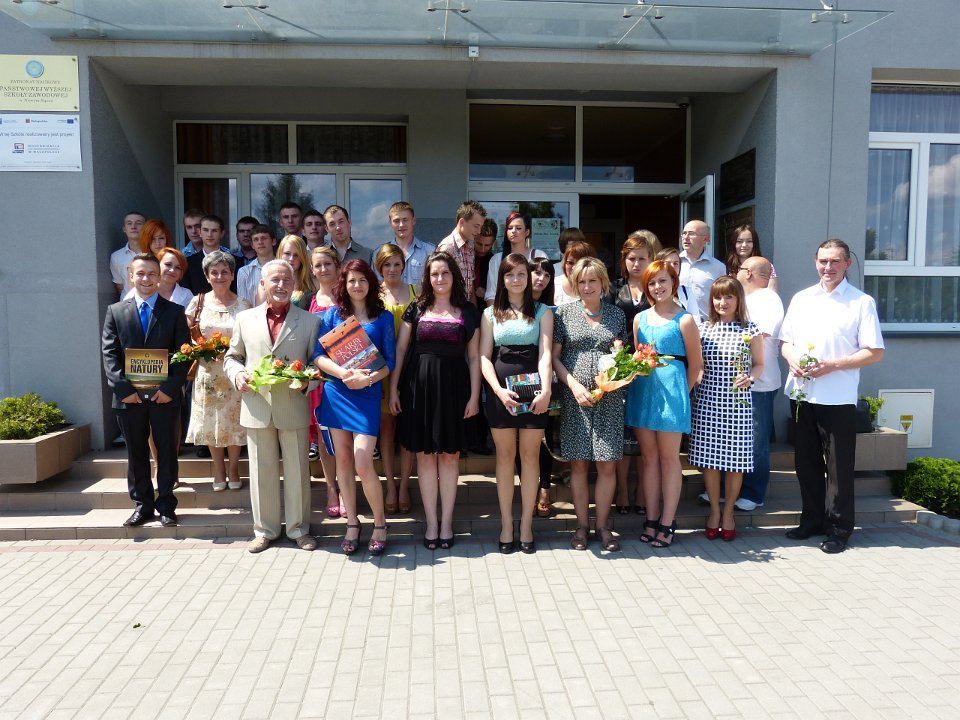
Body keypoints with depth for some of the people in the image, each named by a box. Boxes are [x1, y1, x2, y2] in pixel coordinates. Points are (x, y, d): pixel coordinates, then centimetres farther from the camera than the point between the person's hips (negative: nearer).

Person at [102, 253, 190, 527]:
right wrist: (122, 388, -9)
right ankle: (142, 504, 23)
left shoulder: (174, 312, 4)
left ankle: (166, 506, 18)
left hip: (165, 394, -1)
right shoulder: (115, 311, 8)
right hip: (129, 396, 1)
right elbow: (109, 354, 2)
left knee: (167, 451, 6)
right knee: (136, 453, 10)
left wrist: (171, 387, -12)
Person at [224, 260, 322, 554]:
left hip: (294, 408, -1)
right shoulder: (244, 319, 9)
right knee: (261, 472, 10)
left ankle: (299, 529, 22)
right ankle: (265, 530, 24)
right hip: (256, 407, 1)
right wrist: (237, 374, -5)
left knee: (297, 471, 7)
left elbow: (317, 361, 5)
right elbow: (232, 356, 15)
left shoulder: (309, 321, 5)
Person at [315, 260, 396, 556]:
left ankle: (380, 523, 10)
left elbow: (389, 362, 0)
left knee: (363, 464, -10)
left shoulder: (383, 318, 3)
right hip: (335, 393, 3)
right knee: (343, 459, 8)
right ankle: (352, 523, 21)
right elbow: (319, 356, -1)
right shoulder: (333, 314, 7)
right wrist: (343, 373, -18)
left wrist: (368, 379, -18)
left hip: (367, 395, -3)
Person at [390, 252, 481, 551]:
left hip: (453, 386, 0)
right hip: (419, 386, 1)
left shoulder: (467, 311, 6)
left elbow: (474, 356, 5)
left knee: (450, 455, 5)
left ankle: (447, 521, 16)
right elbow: (400, 350, 7)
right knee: (425, 454, 4)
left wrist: (474, 395, -2)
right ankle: (431, 522, 14)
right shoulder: (416, 309, 7)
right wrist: (393, 389, 0)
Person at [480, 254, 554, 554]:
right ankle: (506, 525, 14)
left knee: (530, 456, 3)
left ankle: (526, 525, 13)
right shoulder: (490, 313, 11)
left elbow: (545, 354, -3)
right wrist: (498, 390, -13)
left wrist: (545, 390, -19)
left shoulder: (542, 312, 8)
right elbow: (484, 357, 3)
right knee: (505, 456, 5)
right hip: (500, 390, 1)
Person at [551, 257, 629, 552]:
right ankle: (582, 525, 17)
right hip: (574, 397, -1)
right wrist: (575, 385, -11)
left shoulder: (616, 314, 10)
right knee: (578, 464, 3)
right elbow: (554, 357, 2)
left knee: (607, 464, 1)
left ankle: (602, 525, 16)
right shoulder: (564, 313, 4)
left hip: (609, 398, 1)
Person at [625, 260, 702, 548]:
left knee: (669, 458, 3)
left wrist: (680, 393, 1)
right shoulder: (640, 319, 11)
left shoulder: (684, 320, -4)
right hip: (642, 390, 5)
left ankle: (667, 523, 11)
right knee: (648, 457, 9)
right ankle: (651, 519, 18)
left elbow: (695, 364, -1)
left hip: (671, 391, -5)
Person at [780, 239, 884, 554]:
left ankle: (839, 528, 18)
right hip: (802, 393, 5)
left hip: (838, 397, -4)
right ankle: (812, 519, 28)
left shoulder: (862, 302, -3)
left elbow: (875, 352, -6)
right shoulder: (801, 299, 11)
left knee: (839, 466, 4)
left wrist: (832, 365, -17)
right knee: (806, 462, 13)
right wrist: (792, 357, -8)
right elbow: (785, 340, 15)